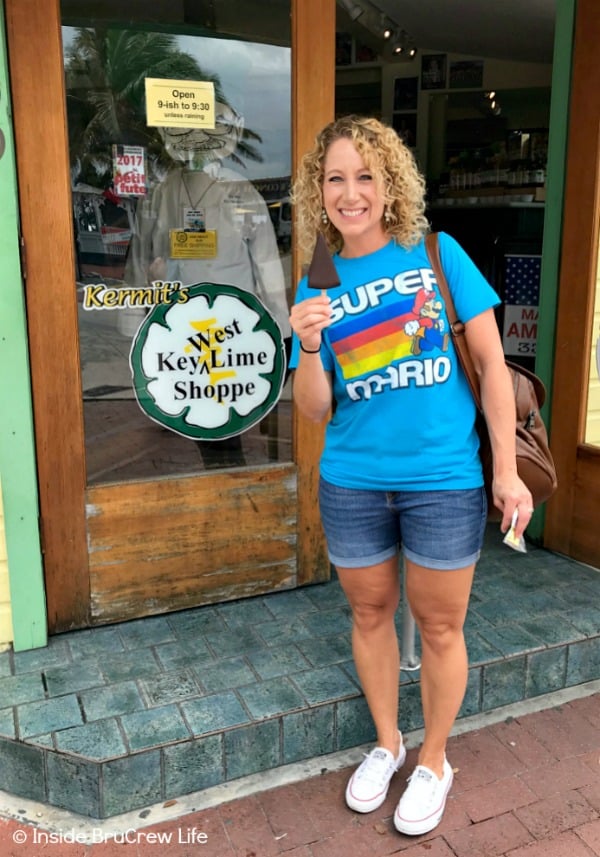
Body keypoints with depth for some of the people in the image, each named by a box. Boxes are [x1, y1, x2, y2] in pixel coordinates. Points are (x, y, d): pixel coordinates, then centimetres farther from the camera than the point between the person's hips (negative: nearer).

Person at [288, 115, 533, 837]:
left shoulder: (437, 253, -5)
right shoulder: (316, 288, 1)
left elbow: (491, 363, -4)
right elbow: (315, 409, -1)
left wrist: (506, 469, -7)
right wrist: (310, 344, -20)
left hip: (443, 480, -2)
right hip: (352, 484, 3)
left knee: (439, 627, 12)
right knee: (370, 615, 18)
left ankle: (433, 762, 36)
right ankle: (386, 743, 43)